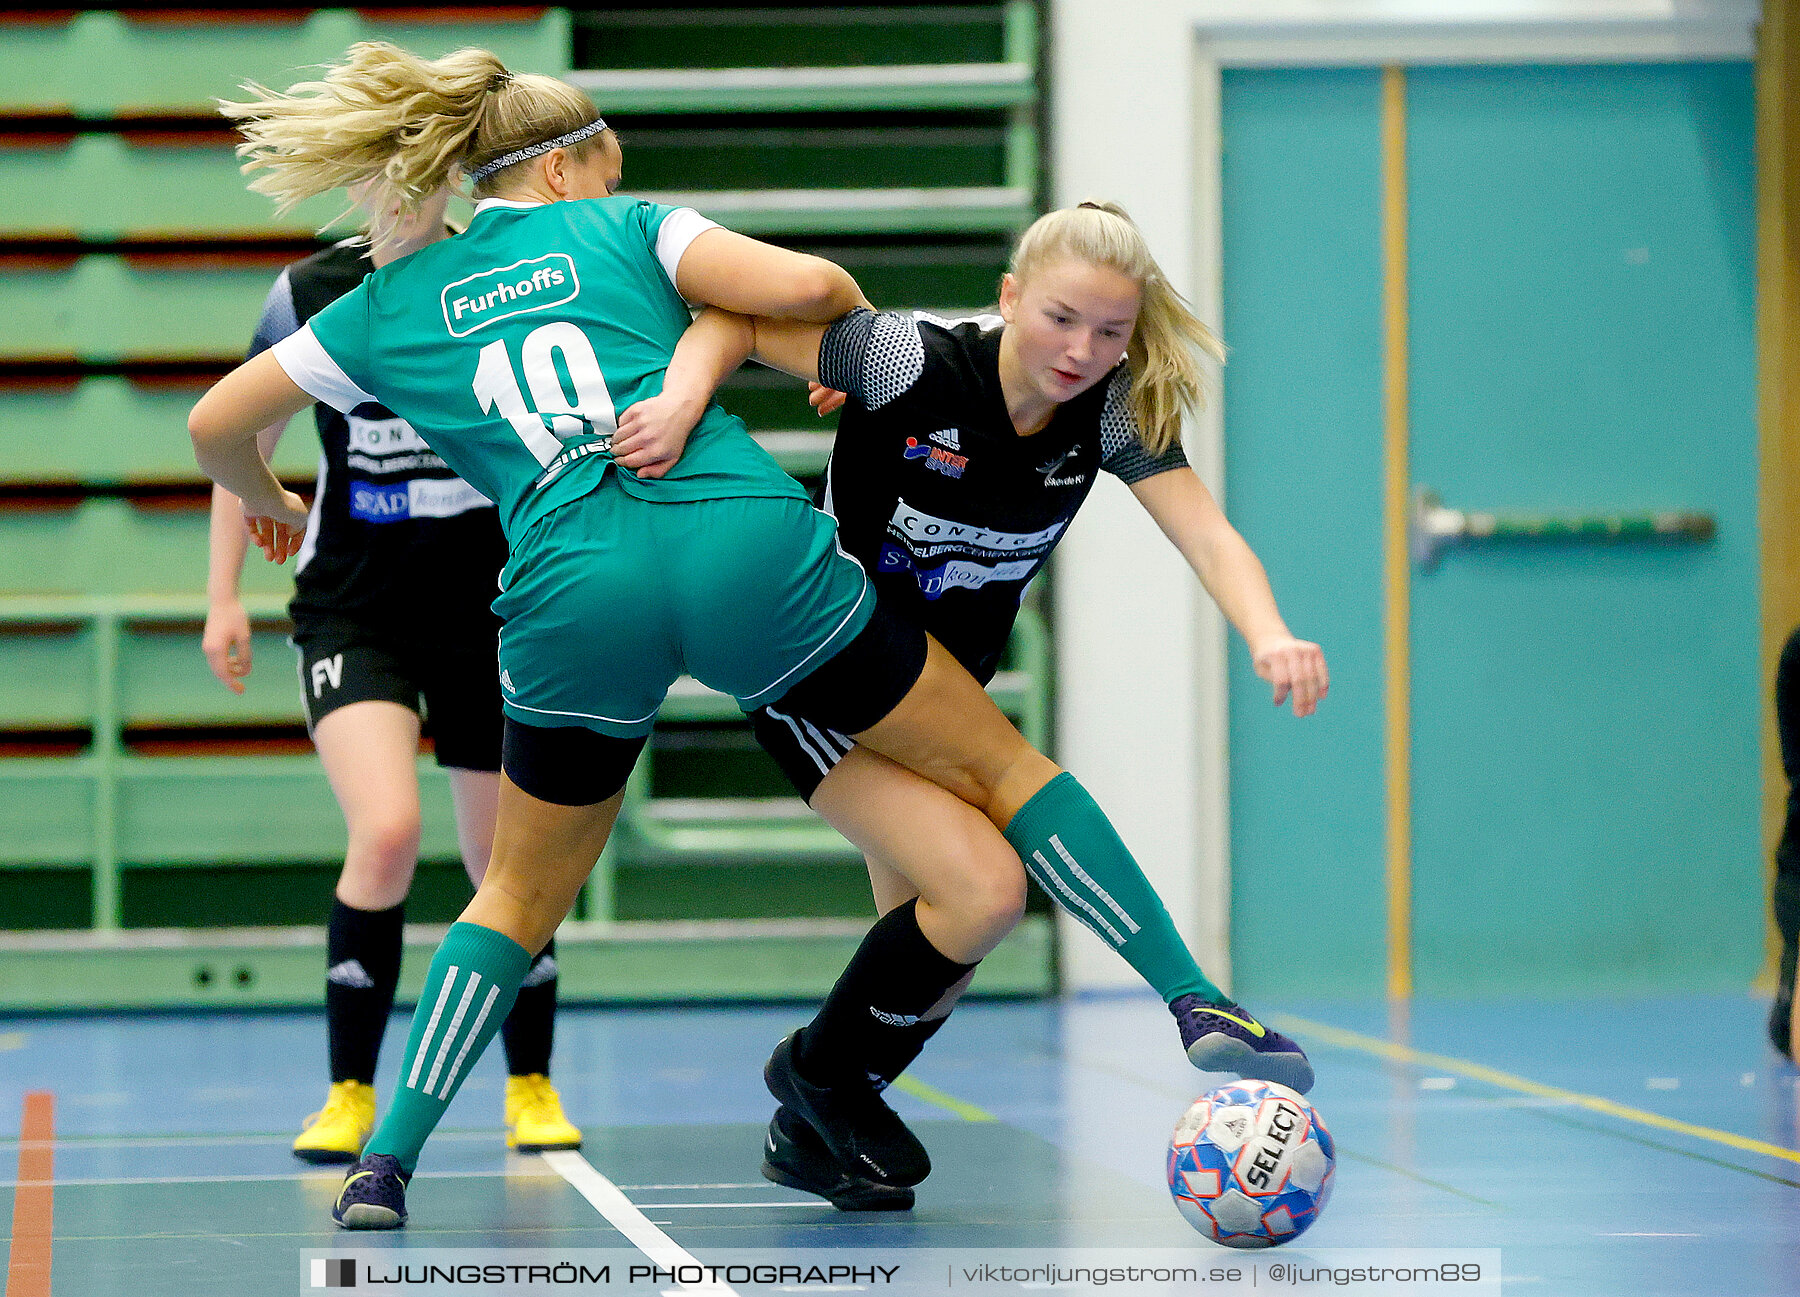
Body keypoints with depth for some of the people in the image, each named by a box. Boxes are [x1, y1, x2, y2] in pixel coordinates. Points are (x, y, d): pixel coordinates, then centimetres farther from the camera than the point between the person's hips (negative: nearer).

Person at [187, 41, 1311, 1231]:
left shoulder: (392, 303, 22)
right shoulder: (622, 229, 15)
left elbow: (214, 425, 26)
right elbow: (806, 285, 1)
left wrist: (267, 502, 47)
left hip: (574, 598, 2)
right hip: (745, 551, -2)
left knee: (522, 896, 23)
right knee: (999, 772, 13)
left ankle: (388, 1161, 11)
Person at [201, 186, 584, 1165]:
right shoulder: (309, 294, -4)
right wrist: (223, 598, 6)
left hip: (490, 608, 1)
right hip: (351, 606, -1)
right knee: (386, 834, -21)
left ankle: (531, 1087, 30)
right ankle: (350, 1094, -4)